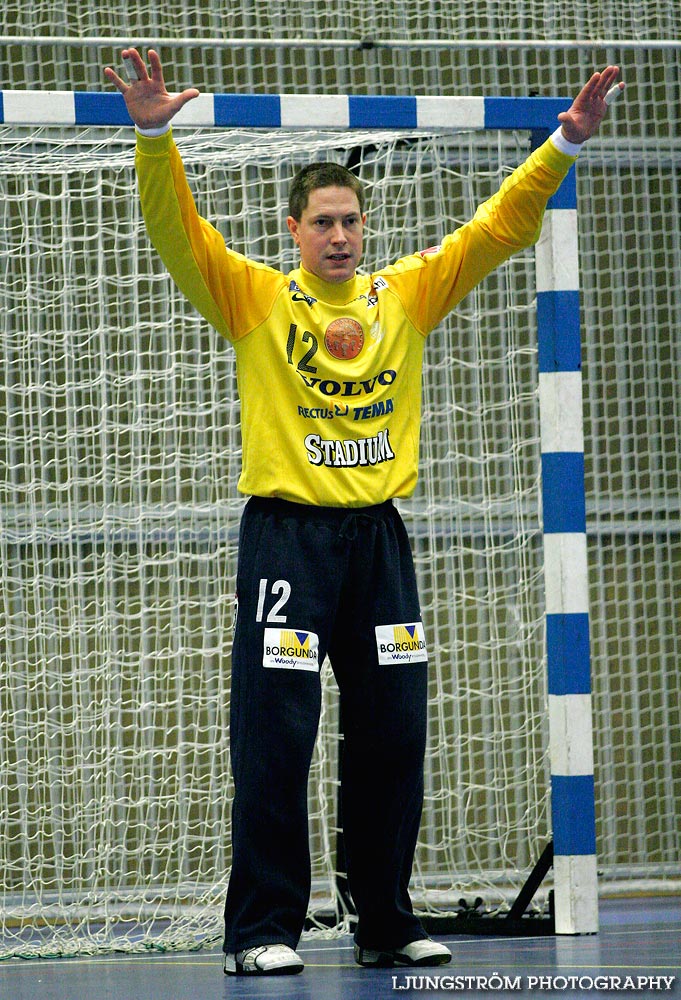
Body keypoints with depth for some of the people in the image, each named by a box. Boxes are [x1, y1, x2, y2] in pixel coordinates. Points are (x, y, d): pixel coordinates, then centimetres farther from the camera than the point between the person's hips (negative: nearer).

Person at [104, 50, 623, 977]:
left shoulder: (406, 296, 10)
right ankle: (262, 929, -3)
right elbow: (176, 230, -11)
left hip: (379, 536, 4)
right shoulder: (254, 299, 1)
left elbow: (497, 227, 10)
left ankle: (387, 923, 16)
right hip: (287, 534, -4)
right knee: (275, 735, -7)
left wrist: (566, 143, 0)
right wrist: (154, 135, -25)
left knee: (393, 734, 6)